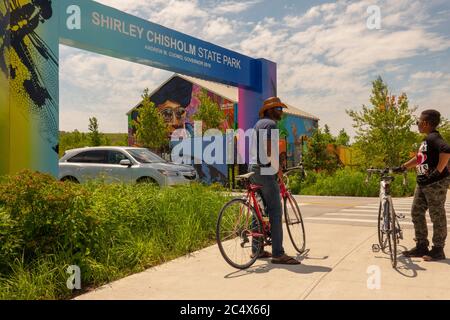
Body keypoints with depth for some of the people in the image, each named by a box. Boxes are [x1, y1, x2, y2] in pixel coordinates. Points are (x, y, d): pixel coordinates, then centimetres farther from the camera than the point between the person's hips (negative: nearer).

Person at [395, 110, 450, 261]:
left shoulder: (433, 137, -14)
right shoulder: (427, 139, 15)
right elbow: (419, 158, 28)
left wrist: (437, 172, -29)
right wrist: (402, 167, 26)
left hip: (436, 183, -10)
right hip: (423, 183, 10)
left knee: (437, 216, 0)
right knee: (416, 213, 11)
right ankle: (421, 246, 19)